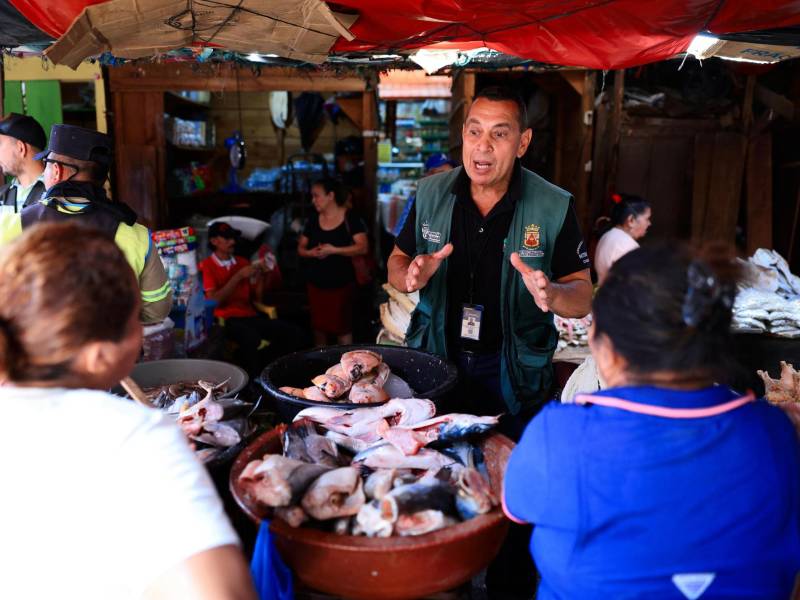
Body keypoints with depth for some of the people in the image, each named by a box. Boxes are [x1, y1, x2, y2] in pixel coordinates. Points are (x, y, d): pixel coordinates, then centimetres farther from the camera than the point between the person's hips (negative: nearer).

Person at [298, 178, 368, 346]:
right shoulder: (313, 220, 7)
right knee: (318, 326, 10)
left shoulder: (350, 218, -7)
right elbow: (301, 248, 13)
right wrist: (311, 252, -11)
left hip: (341, 283, -5)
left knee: (342, 327, -3)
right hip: (315, 283, 5)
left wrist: (334, 250, -21)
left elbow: (363, 247, -14)